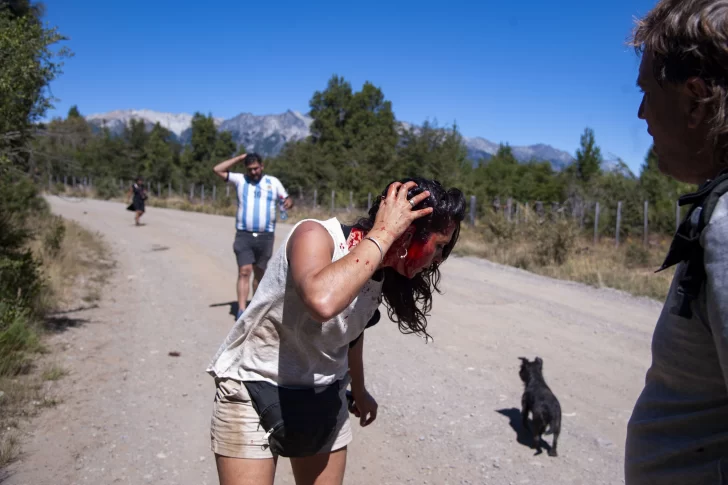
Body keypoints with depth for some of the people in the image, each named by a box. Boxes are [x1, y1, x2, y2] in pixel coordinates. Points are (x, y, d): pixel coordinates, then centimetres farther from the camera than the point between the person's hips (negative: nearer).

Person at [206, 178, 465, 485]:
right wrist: (382, 233, -36)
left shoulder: (386, 273, -4)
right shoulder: (316, 236, -25)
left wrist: (358, 390, 28)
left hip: (323, 398, 6)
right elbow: (322, 301, -48)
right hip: (253, 390, -6)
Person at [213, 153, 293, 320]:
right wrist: (240, 158, 3)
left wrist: (289, 202, -14)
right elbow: (217, 169, 3)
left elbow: (286, 199, 11)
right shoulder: (240, 180, 9)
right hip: (243, 235, -1)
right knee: (244, 272, -11)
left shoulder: (273, 182, 10)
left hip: (265, 236, 1)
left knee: (260, 273, 12)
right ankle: (241, 311, -14)